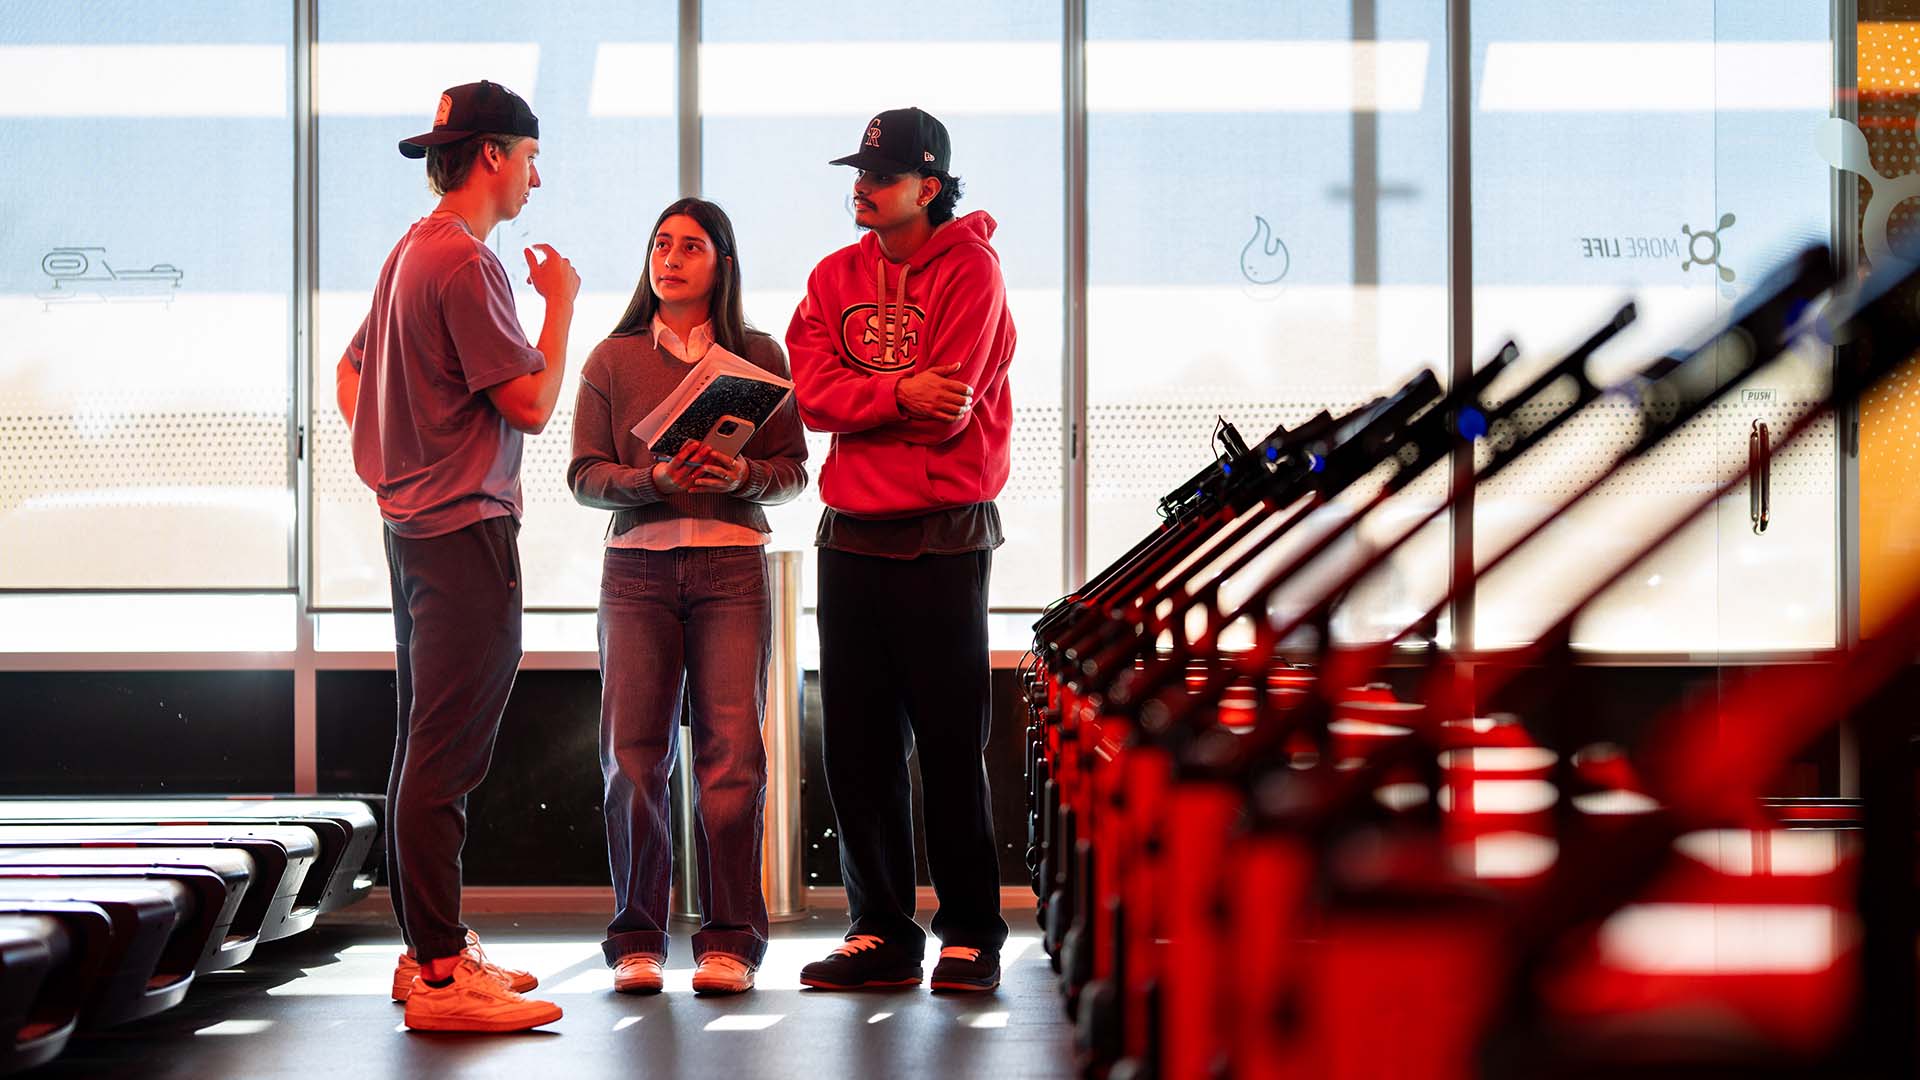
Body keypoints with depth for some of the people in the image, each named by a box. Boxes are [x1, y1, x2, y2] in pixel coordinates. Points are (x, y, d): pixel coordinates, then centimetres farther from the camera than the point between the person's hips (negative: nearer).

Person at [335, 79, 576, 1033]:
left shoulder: (410, 251, 16)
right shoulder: (462, 261, -15)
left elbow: (351, 371, 26)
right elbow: (532, 403, -16)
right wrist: (561, 304, -3)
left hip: (416, 520, 11)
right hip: (465, 527, -11)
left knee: (425, 752, 14)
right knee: (443, 757, -11)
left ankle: (429, 952, 22)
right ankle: (440, 974, -10)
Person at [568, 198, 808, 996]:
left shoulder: (759, 356, 11)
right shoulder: (613, 360, 12)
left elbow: (794, 467, 7)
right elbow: (585, 474, 6)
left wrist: (744, 475, -13)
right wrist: (654, 479, -12)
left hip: (732, 564, -1)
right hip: (637, 564, 1)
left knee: (731, 749, -7)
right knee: (633, 753, -4)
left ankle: (729, 940, -2)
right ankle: (637, 940, 4)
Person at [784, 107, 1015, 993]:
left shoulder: (969, 269, -4)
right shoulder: (836, 276, 12)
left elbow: (946, 411, -14)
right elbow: (813, 394, -3)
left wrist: (859, 400, -6)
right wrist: (901, 394, -16)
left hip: (944, 536, -5)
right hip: (851, 536, 5)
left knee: (951, 743, -2)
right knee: (857, 744, 6)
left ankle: (971, 936, 6)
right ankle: (880, 934, 13)